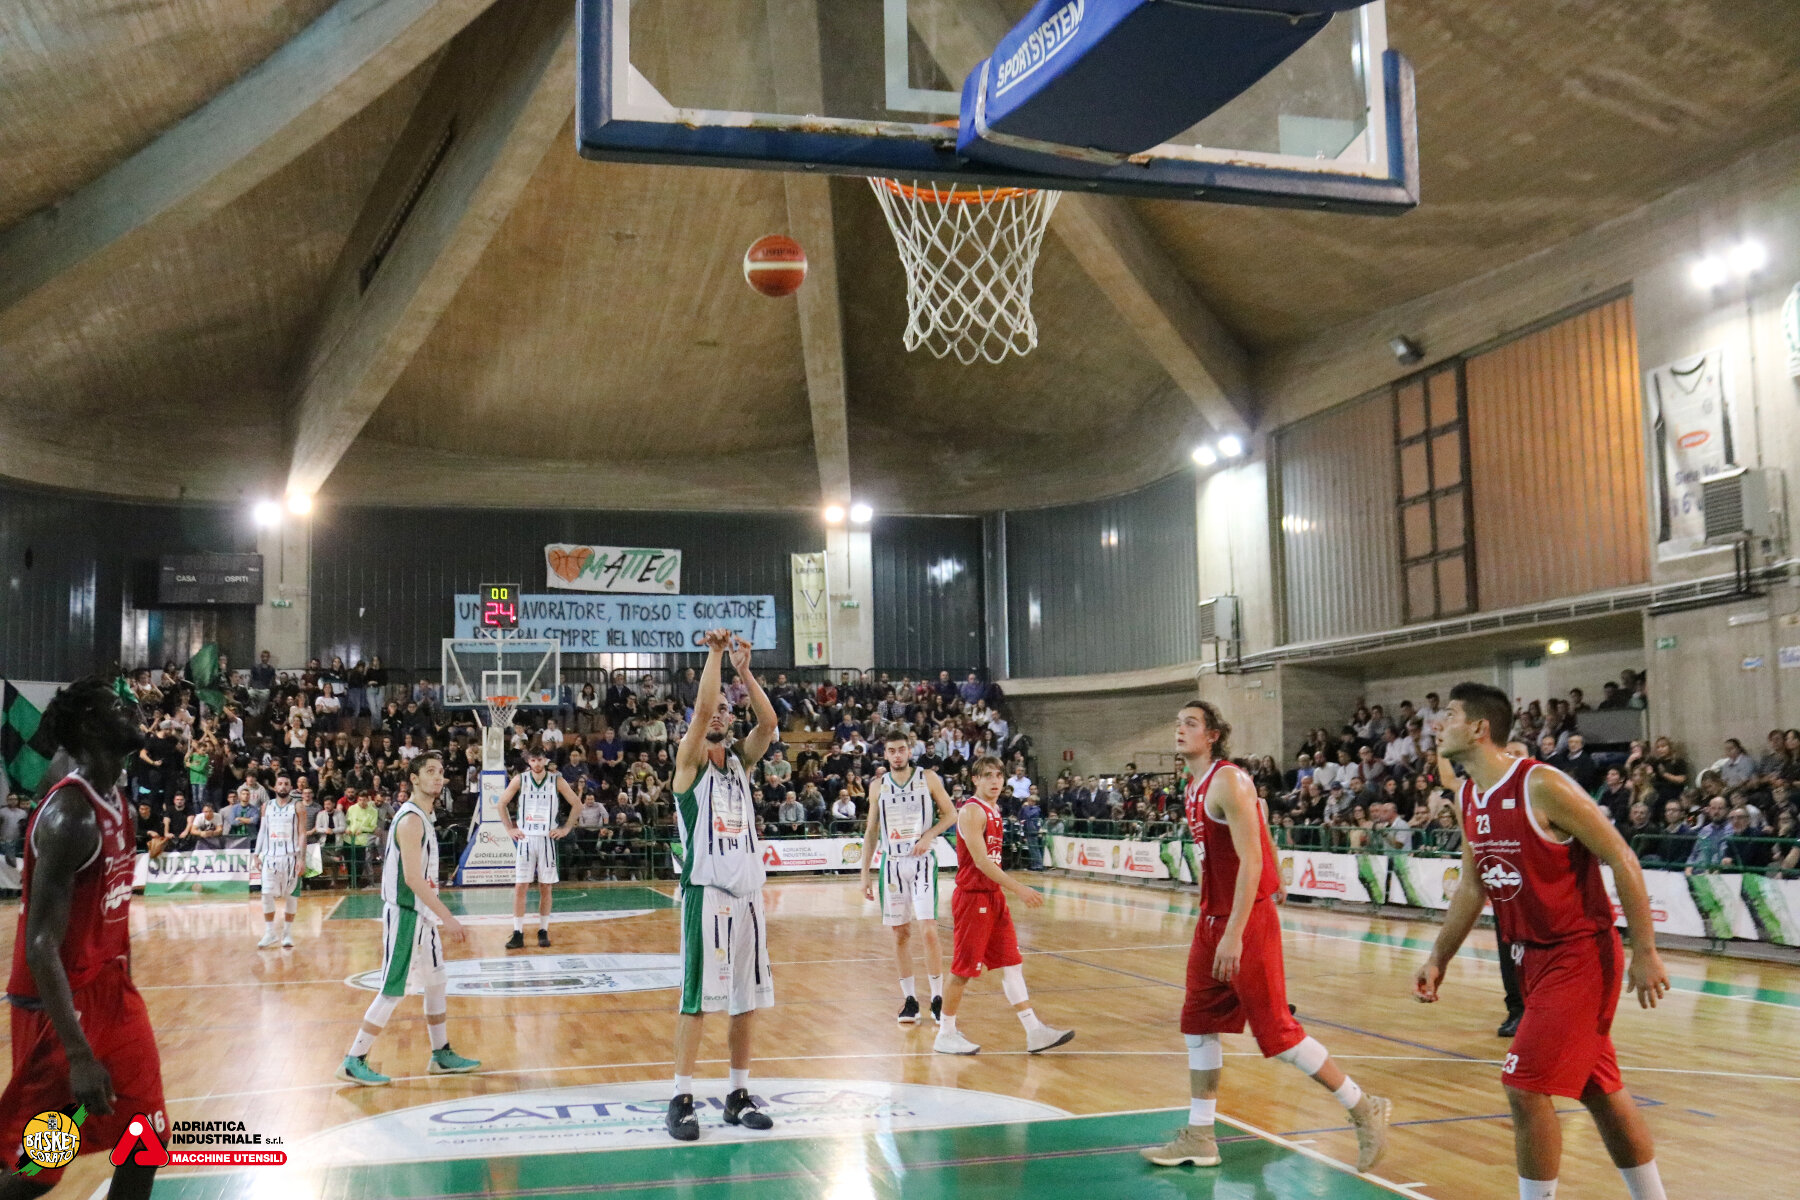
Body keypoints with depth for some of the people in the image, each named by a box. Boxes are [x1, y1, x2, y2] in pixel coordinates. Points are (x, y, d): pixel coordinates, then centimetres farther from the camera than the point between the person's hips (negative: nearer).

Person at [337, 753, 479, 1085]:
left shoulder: (422, 817, 12)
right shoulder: (411, 819, -19)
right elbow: (412, 878, -25)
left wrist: (438, 915, 18)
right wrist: (447, 917, -24)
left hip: (421, 915, 10)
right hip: (405, 915, -10)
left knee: (437, 983, 15)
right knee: (393, 992, -4)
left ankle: (441, 1055, 25)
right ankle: (353, 1063, 5)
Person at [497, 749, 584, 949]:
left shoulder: (556, 781, -2)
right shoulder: (520, 780, -1)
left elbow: (577, 804, 5)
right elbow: (502, 803, 8)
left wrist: (566, 828, 0)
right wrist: (509, 829, 2)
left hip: (547, 839, 0)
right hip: (525, 838, 0)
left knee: (545, 887, 4)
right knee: (520, 886, -4)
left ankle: (543, 931, 13)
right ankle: (518, 934, -1)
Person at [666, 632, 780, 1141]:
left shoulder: (741, 759, 13)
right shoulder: (690, 759, -1)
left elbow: (768, 721, -5)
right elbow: (701, 706, -18)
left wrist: (744, 671, -12)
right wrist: (715, 652, -13)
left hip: (747, 893, 5)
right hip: (707, 892, -5)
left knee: (746, 999, 9)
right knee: (697, 998, -4)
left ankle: (739, 1095, 18)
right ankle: (681, 1100, 4)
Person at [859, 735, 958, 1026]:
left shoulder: (928, 778, 0)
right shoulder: (879, 785, 7)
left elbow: (950, 814, 5)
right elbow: (871, 831, 10)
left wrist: (929, 835, -13)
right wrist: (865, 874, 6)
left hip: (921, 861, -3)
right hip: (892, 863, 3)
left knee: (929, 929, -12)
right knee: (901, 933, 5)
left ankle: (937, 997, -1)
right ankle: (909, 999, 14)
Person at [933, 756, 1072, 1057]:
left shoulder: (995, 810, 13)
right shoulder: (972, 811, -16)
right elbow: (981, 861, -23)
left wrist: (1006, 891, 19)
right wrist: (1019, 889, -26)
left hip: (994, 896, 9)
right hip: (972, 897, -9)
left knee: (1012, 964, 7)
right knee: (963, 970, -1)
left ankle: (1035, 1033, 9)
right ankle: (945, 1035, 12)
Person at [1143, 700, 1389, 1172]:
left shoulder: (1227, 782, -17)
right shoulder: (1192, 788, 11)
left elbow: (1251, 860, -23)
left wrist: (1234, 934, -27)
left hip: (1247, 920, -9)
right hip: (1214, 918, 9)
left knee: (1276, 1031, -4)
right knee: (1198, 1024, 10)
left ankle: (1365, 1111, 11)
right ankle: (1199, 1138, 19)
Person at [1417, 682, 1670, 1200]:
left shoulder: (1542, 785, -20)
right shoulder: (1469, 798, 5)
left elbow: (1622, 860, -17)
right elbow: (1472, 888, 15)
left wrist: (1645, 953, -17)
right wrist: (1438, 960, 12)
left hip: (1580, 956, -8)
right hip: (1534, 957, 8)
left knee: (1525, 1086, -10)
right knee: (1599, 1089, 16)